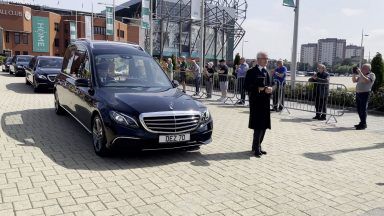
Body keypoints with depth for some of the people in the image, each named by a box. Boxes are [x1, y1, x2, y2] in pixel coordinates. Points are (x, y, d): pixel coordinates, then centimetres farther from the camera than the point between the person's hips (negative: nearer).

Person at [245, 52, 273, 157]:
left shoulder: (267, 72, 16)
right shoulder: (252, 72, -6)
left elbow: (270, 85, 20)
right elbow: (247, 86, -12)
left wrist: (269, 89, -3)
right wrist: (259, 89, -20)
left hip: (265, 102, 7)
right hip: (256, 102, -7)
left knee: (264, 125, 11)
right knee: (258, 126, -8)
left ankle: (257, 146, 24)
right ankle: (256, 148, 4)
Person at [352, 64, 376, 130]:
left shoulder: (371, 75, -4)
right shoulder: (361, 75, 18)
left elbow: (366, 81, -21)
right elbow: (354, 80, 19)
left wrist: (360, 73, -20)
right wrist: (354, 73, 6)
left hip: (365, 94, -7)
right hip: (358, 93, 7)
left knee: (363, 110, -8)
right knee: (359, 110, 10)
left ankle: (363, 124, -4)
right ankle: (362, 123, 20)